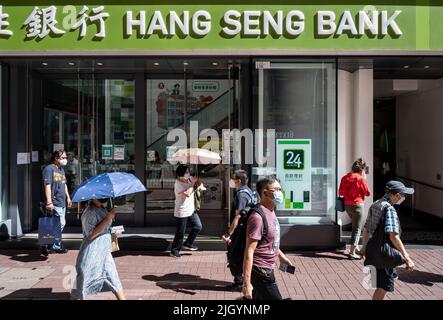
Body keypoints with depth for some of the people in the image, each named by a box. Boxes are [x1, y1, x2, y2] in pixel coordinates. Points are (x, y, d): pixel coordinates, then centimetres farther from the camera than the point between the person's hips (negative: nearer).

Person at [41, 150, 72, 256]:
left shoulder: (61, 169, 19)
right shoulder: (49, 168, -9)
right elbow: (47, 186, -16)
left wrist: (68, 197, 23)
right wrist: (49, 202, -21)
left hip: (62, 202, 9)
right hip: (54, 203, -9)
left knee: (61, 224, 10)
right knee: (60, 224, -9)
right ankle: (56, 246, 3)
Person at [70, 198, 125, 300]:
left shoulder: (102, 209, 7)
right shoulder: (90, 212, -19)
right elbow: (91, 235, -24)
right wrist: (108, 218, -27)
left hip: (104, 251, 8)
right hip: (92, 253, -8)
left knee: (113, 278, 11)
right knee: (83, 279, 3)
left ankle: (122, 298, 18)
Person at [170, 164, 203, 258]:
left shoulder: (189, 179, 1)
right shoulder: (178, 184, -21)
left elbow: (197, 180, 19)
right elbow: (187, 194, -31)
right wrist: (192, 183, -22)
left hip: (191, 210, 8)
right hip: (182, 212, -8)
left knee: (198, 226, 8)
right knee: (180, 233, 2)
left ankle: (188, 243, 26)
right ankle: (174, 251, 19)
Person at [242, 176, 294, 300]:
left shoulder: (270, 211, 6)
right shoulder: (258, 217, -25)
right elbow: (249, 252, -26)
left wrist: (281, 256, 24)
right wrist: (247, 283, -27)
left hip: (266, 269, 9)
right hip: (260, 271, -9)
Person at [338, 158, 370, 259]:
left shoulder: (345, 178, 4)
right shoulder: (360, 178, -14)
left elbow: (340, 192, 9)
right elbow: (367, 193, -5)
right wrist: (364, 179, 1)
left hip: (347, 205, 7)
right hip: (357, 205, -7)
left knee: (355, 226, 25)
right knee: (357, 229, 0)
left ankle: (356, 248, 32)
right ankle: (352, 252, -3)